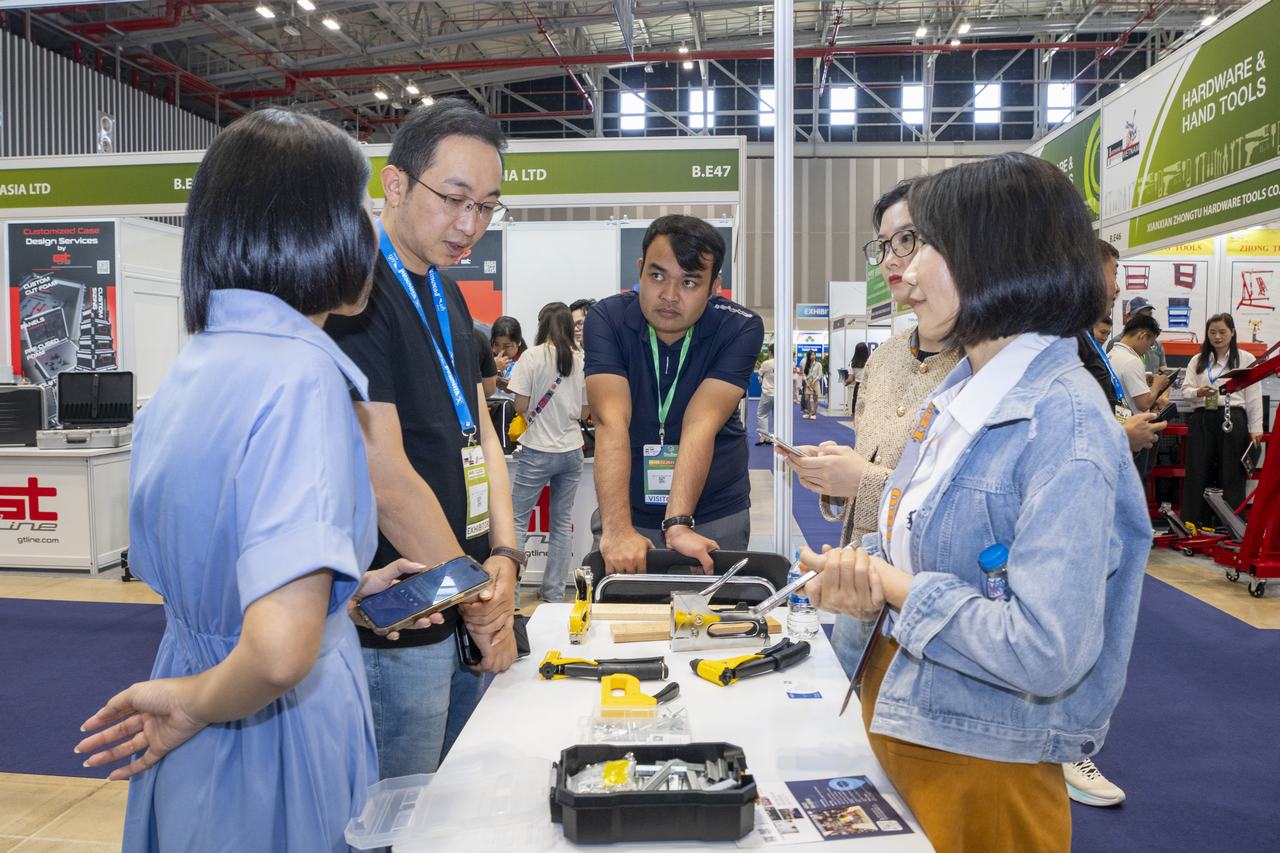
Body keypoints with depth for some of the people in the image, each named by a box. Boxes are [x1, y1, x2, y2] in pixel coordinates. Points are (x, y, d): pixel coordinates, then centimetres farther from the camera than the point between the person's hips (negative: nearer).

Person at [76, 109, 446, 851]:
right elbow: (282, 650, -34)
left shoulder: (195, 365, 2)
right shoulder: (298, 375, -25)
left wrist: (346, 589, 12)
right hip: (273, 759, -8)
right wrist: (195, 704, -15)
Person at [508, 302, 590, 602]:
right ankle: (554, 594, 16)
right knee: (562, 523, 10)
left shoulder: (532, 357, -8)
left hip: (538, 451, -4)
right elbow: (584, 412, 6)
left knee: (517, 520, 5)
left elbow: (521, 406, -9)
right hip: (571, 451, 4)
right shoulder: (582, 360, 2)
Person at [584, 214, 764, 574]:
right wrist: (617, 528, -35)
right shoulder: (607, 318, -13)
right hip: (628, 510, 0)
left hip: (715, 515, 0)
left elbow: (700, 426, -25)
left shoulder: (740, 328, -14)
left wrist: (678, 525, -36)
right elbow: (611, 422, -25)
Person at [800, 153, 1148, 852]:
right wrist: (862, 568, -7)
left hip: (976, 767, -8)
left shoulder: (1062, 423, -23)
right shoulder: (959, 392, 5)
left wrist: (893, 586, -18)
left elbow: (1046, 651, -29)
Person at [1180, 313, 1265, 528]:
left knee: (1231, 475, 0)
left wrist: (1255, 429, -1)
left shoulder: (1246, 359, 6)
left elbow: (1254, 397, 3)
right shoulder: (1197, 360, 13)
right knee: (1198, 472, 2)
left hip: (1232, 420, -2)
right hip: (1202, 419, 2)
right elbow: (1185, 389, 8)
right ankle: (1194, 524, 7)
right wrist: (1198, 392, -16)